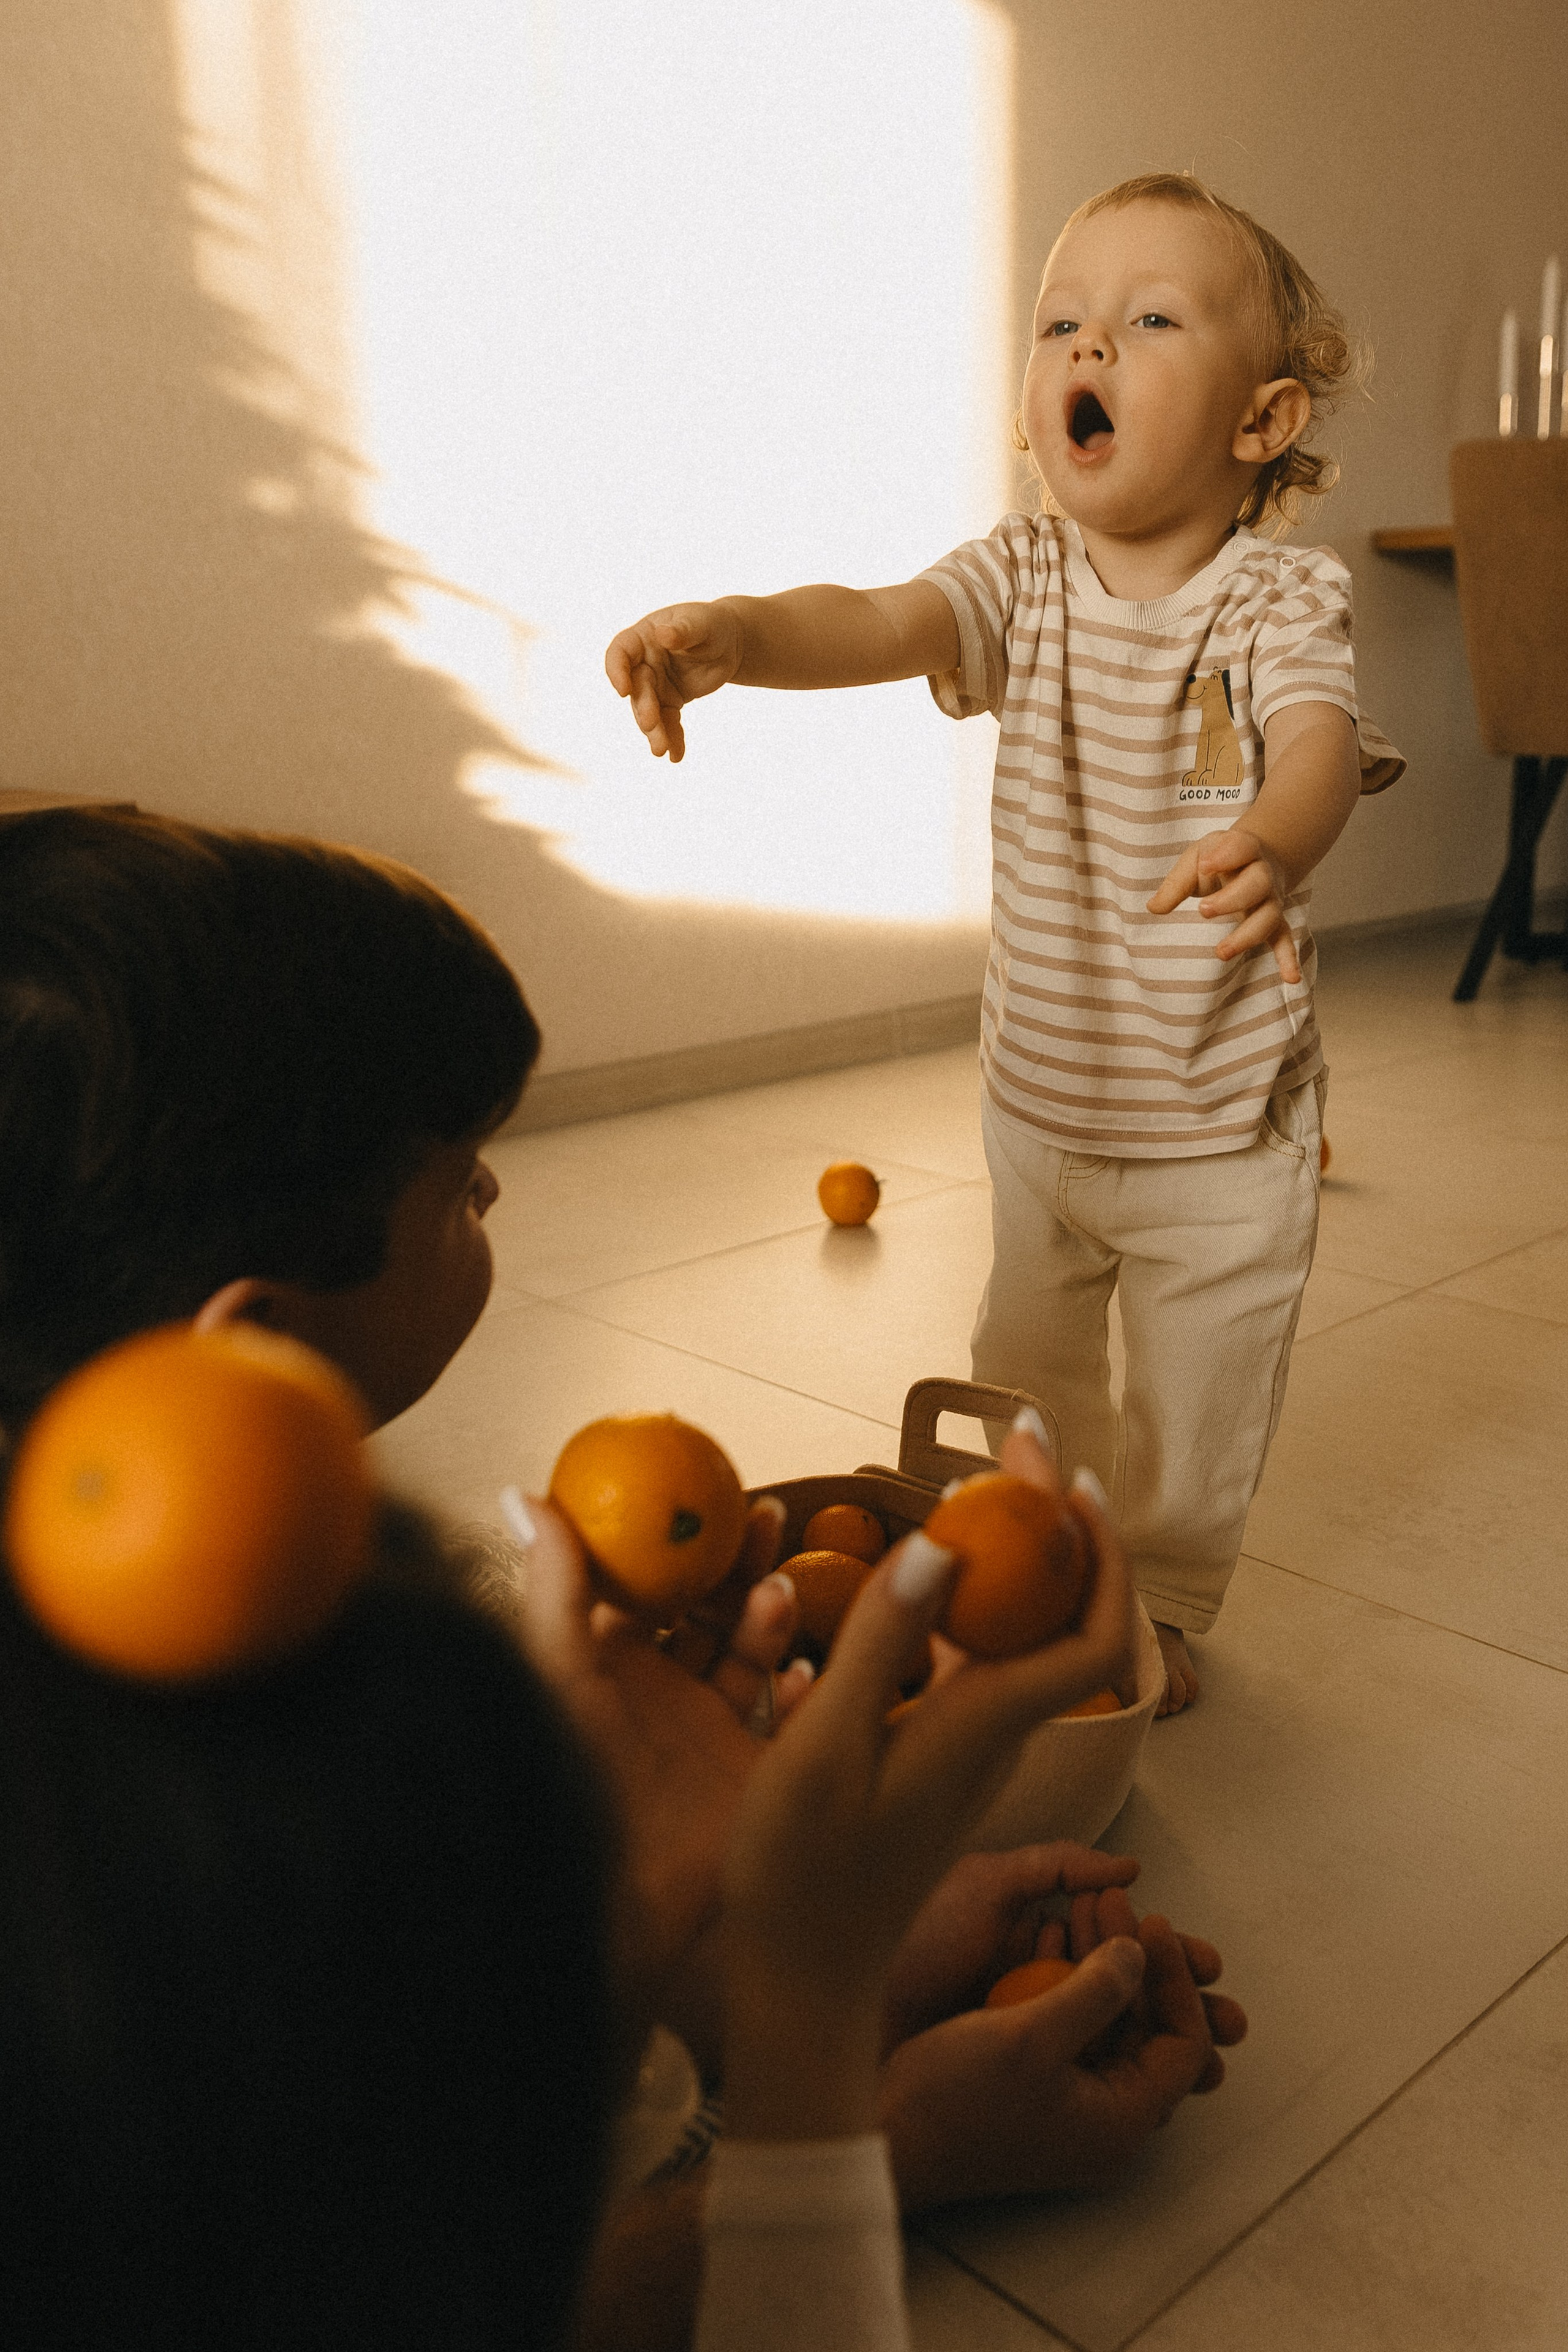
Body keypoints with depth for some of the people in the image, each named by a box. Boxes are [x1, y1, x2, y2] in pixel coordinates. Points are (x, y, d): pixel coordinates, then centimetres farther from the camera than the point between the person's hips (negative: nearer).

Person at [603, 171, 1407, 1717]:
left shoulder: (1281, 600, -13)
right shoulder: (1022, 578, -5)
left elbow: (1319, 743, -32)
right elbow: (877, 623, -22)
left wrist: (1270, 846, -56)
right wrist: (728, 631, -44)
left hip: (1220, 1127, -3)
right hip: (1037, 1103, 3)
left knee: (1194, 1411, 14)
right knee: (1024, 1381, 21)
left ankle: (1163, 1605, 41)